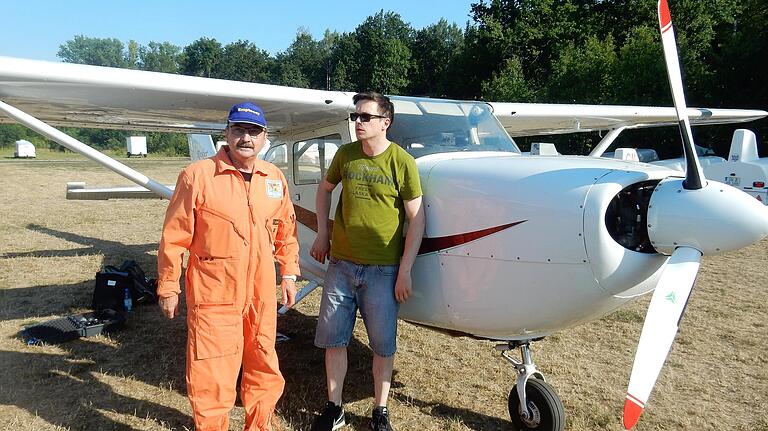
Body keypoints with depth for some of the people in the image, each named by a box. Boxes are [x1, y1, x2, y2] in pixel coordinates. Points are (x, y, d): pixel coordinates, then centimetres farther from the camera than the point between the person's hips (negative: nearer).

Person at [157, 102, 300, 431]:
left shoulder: (275, 178, 4)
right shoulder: (198, 175, -10)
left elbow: (286, 229, 15)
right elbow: (174, 237, -6)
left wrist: (289, 273, 15)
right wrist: (168, 288, -3)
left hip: (262, 295, 5)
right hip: (214, 295, -5)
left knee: (264, 370, 20)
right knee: (212, 379, 3)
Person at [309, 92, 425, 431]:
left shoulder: (402, 162, -8)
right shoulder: (345, 155, 4)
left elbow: (417, 219, -8)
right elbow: (324, 189, 22)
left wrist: (405, 270, -11)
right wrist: (322, 234, 14)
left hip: (383, 269, -4)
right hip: (341, 263, 4)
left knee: (383, 345, 7)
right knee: (333, 339, 10)